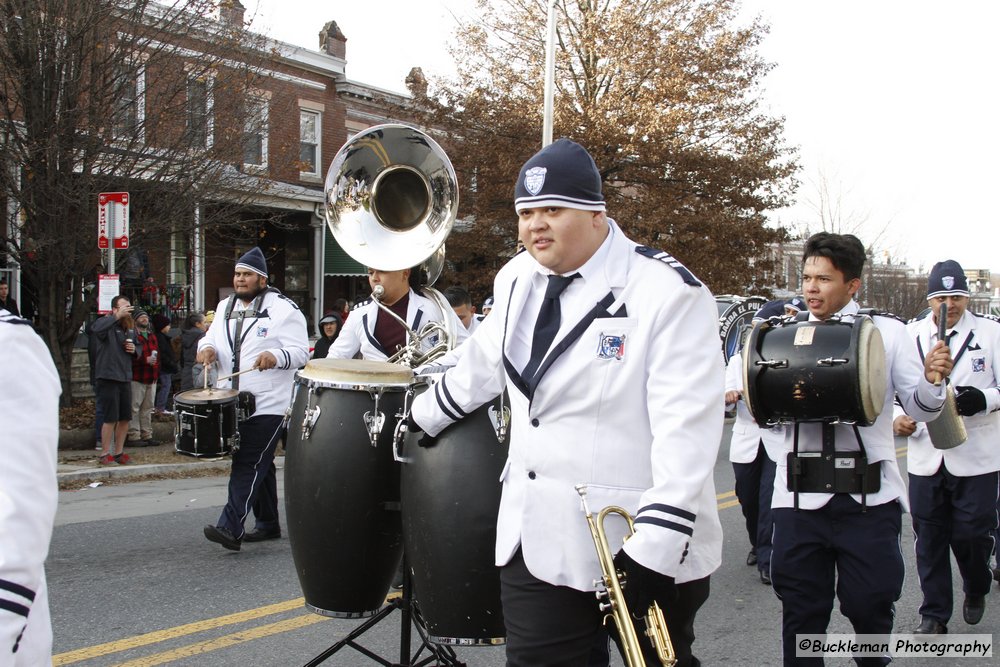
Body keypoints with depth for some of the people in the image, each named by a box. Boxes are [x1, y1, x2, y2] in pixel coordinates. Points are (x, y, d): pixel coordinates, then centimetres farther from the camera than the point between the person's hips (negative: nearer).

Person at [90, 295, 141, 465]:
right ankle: (105, 454, 6)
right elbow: (96, 329, -34)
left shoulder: (130, 327, 13)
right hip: (108, 379, -7)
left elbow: (138, 349, 27)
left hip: (126, 378, 7)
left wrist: (134, 350, 3)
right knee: (111, 418, -5)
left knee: (125, 418, 10)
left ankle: (119, 452, 22)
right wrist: (117, 316, -33)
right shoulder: (107, 323, -9)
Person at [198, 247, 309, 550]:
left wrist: (276, 357, -29)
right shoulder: (226, 308, 15)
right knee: (259, 465, 15)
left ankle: (230, 527, -18)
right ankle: (267, 523, 24)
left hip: (269, 404, -7)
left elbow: (301, 352, -10)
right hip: (233, 403, 7)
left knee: (249, 465, -13)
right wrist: (207, 347, -2)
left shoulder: (283, 309, -6)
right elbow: (212, 337, 22)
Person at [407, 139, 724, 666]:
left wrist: (655, 547, -26)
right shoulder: (519, 279, 7)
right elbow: (485, 362, 25)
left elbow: (685, 430, -22)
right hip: (536, 541, 6)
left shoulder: (668, 293, -16)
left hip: (644, 548, -5)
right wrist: (425, 417, 36)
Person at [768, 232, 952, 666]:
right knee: (801, 614, 8)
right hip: (800, 498, 1)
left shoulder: (886, 332, 4)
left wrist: (931, 380, -17)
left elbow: (921, 410, 4)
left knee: (869, 607, 7)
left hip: (868, 499, -1)